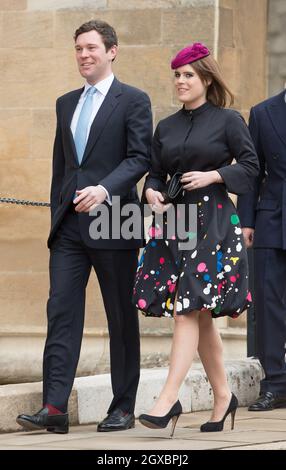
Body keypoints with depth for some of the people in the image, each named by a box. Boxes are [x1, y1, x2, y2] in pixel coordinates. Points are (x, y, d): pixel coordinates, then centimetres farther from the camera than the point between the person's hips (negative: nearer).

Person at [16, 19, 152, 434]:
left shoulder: (133, 101, -1)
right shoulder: (66, 104, 17)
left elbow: (140, 158, -10)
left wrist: (104, 189, -24)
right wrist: (56, 217, 15)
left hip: (113, 224, -5)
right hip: (70, 226, 5)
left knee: (121, 318, 3)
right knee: (62, 311, -5)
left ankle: (123, 407, 11)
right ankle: (55, 408, -11)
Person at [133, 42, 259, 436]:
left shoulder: (228, 121, 0)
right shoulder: (166, 128, 14)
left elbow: (250, 166, -2)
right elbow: (155, 174, 16)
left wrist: (212, 176, -13)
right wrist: (154, 195, -4)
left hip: (213, 223, -6)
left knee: (188, 311, -13)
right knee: (201, 316, 9)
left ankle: (168, 399, -18)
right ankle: (223, 396, 20)